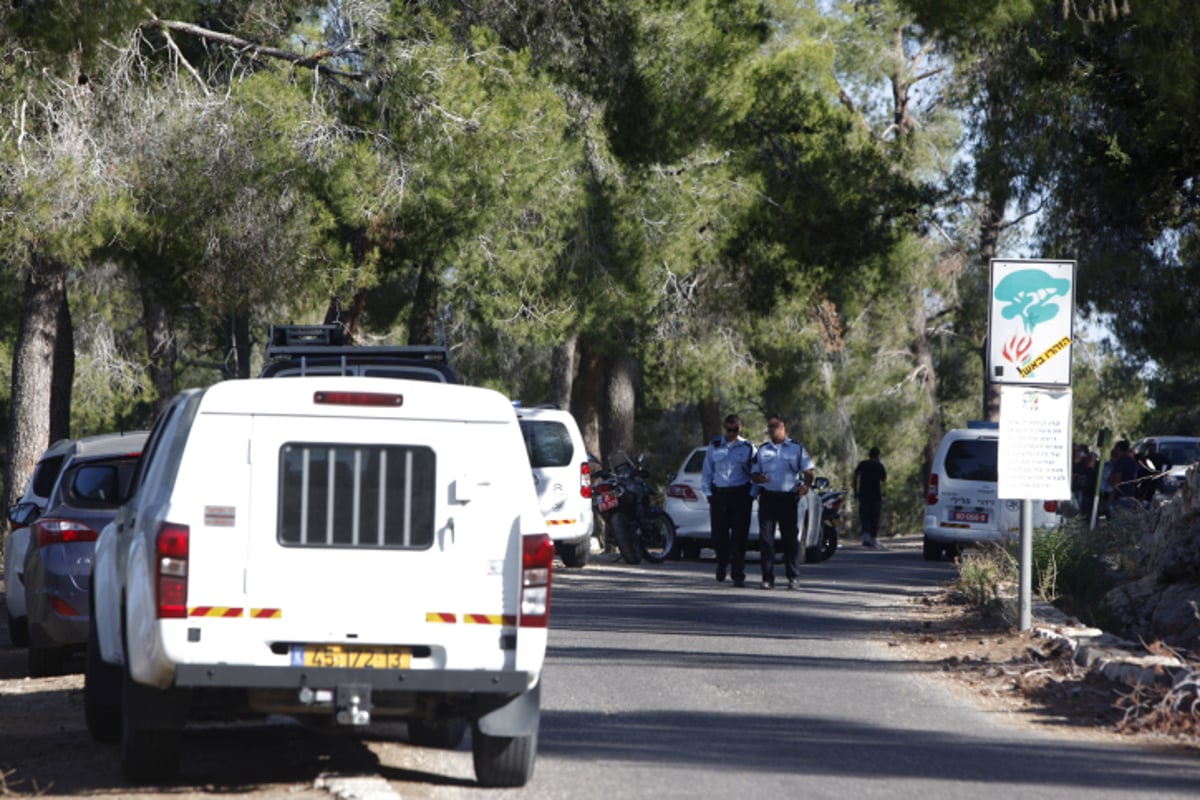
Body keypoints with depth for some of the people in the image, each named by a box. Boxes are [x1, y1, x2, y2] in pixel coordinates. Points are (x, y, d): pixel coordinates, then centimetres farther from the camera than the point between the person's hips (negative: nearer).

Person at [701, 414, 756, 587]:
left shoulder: (747, 448, 8)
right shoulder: (714, 446, 12)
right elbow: (707, 471, 14)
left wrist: (752, 494, 0)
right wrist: (708, 492, 7)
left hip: (741, 495, -2)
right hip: (719, 493, 2)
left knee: (739, 536, -7)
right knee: (719, 534, 4)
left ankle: (738, 575, -4)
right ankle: (721, 565, 31)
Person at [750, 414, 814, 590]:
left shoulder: (797, 448, 9)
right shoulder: (762, 449, 15)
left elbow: (808, 471, 6)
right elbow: (753, 473, 15)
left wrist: (806, 485, -15)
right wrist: (759, 478, -10)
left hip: (788, 497, -2)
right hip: (767, 496, 2)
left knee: (791, 539, -1)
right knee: (765, 538, -4)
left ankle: (793, 577, 5)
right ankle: (768, 578, 0)